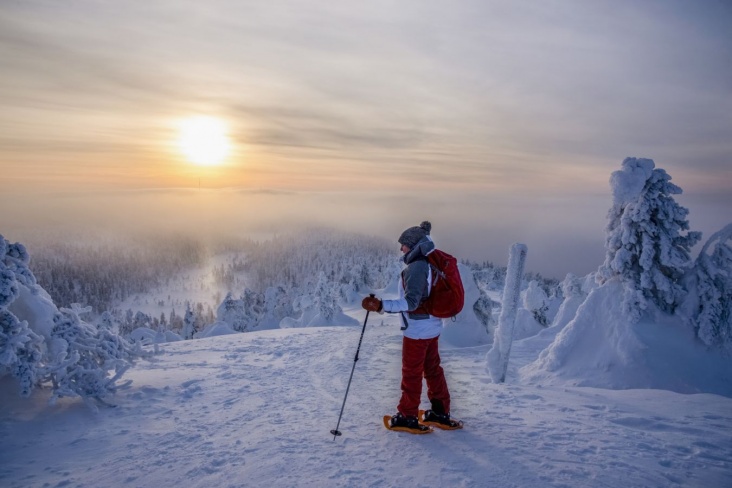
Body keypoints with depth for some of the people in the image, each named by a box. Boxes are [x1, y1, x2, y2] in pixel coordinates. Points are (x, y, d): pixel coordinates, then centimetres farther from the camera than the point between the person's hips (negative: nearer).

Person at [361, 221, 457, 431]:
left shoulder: (415, 267, -22)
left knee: (411, 373, 5)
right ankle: (441, 412, 29)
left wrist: (381, 306, -37)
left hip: (417, 330, -9)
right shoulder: (429, 264, 7)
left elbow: (411, 302, -30)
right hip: (432, 326, 9)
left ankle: (408, 417, 19)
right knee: (432, 369, 19)